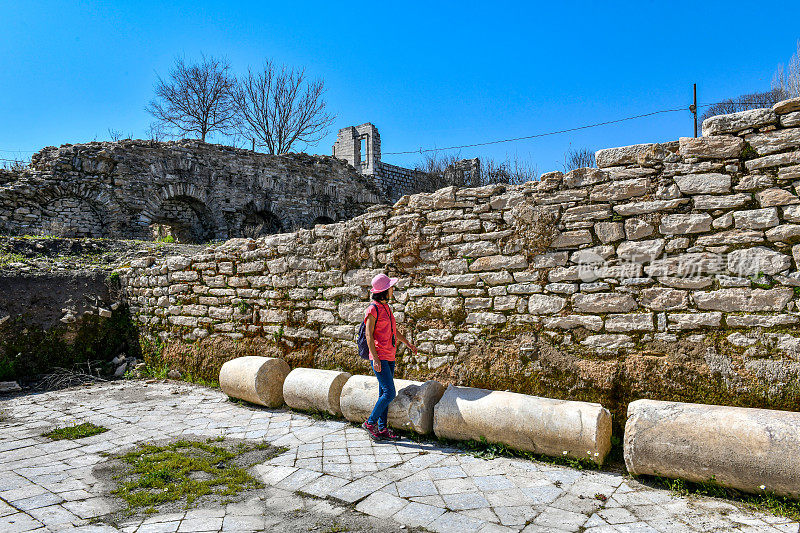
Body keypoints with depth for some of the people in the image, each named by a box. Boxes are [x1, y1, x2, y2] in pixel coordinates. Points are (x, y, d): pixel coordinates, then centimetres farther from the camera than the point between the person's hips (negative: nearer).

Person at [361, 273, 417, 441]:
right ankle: (370, 423, 4)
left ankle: (382, 429, 17)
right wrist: (375, 358, -19)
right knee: (389, 393, -10)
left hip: (389, 356, 9)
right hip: (379, 357, -9)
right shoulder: (373, 309, -11)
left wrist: (408, 343, 24)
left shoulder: (386, 307, 15)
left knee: (384, 394, 11)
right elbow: (369, 335, -14)